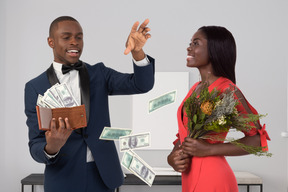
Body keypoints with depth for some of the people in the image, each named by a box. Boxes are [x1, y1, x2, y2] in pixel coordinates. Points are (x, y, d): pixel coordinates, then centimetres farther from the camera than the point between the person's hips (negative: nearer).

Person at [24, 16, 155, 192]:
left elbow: (142, 85, -9)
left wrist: (137, 51, -28)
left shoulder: (99, 74, 4)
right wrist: (51, 148, -28)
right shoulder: (35, 87, -2)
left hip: (102, 177, 2)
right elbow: (36, 146, -5)